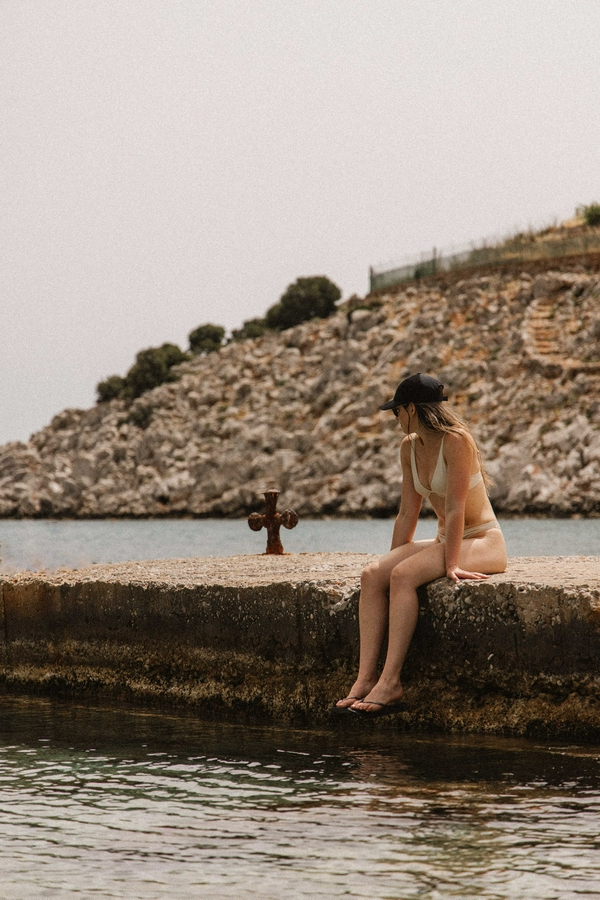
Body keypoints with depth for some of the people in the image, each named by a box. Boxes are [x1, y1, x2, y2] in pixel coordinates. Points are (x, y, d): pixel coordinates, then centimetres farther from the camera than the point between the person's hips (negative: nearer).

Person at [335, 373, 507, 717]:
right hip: (446, 542, 8)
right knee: (373, 575, -16)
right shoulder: (410, 447, 9)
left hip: (484, 543, -8)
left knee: (404, 576, -30)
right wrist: (393, 561, 8)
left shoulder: (457, 441, -16)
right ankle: (366, 677, -24)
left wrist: (451, 564, -23)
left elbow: (455, 507, -21)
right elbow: (408, 513, 12)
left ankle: (390, 682, -32)